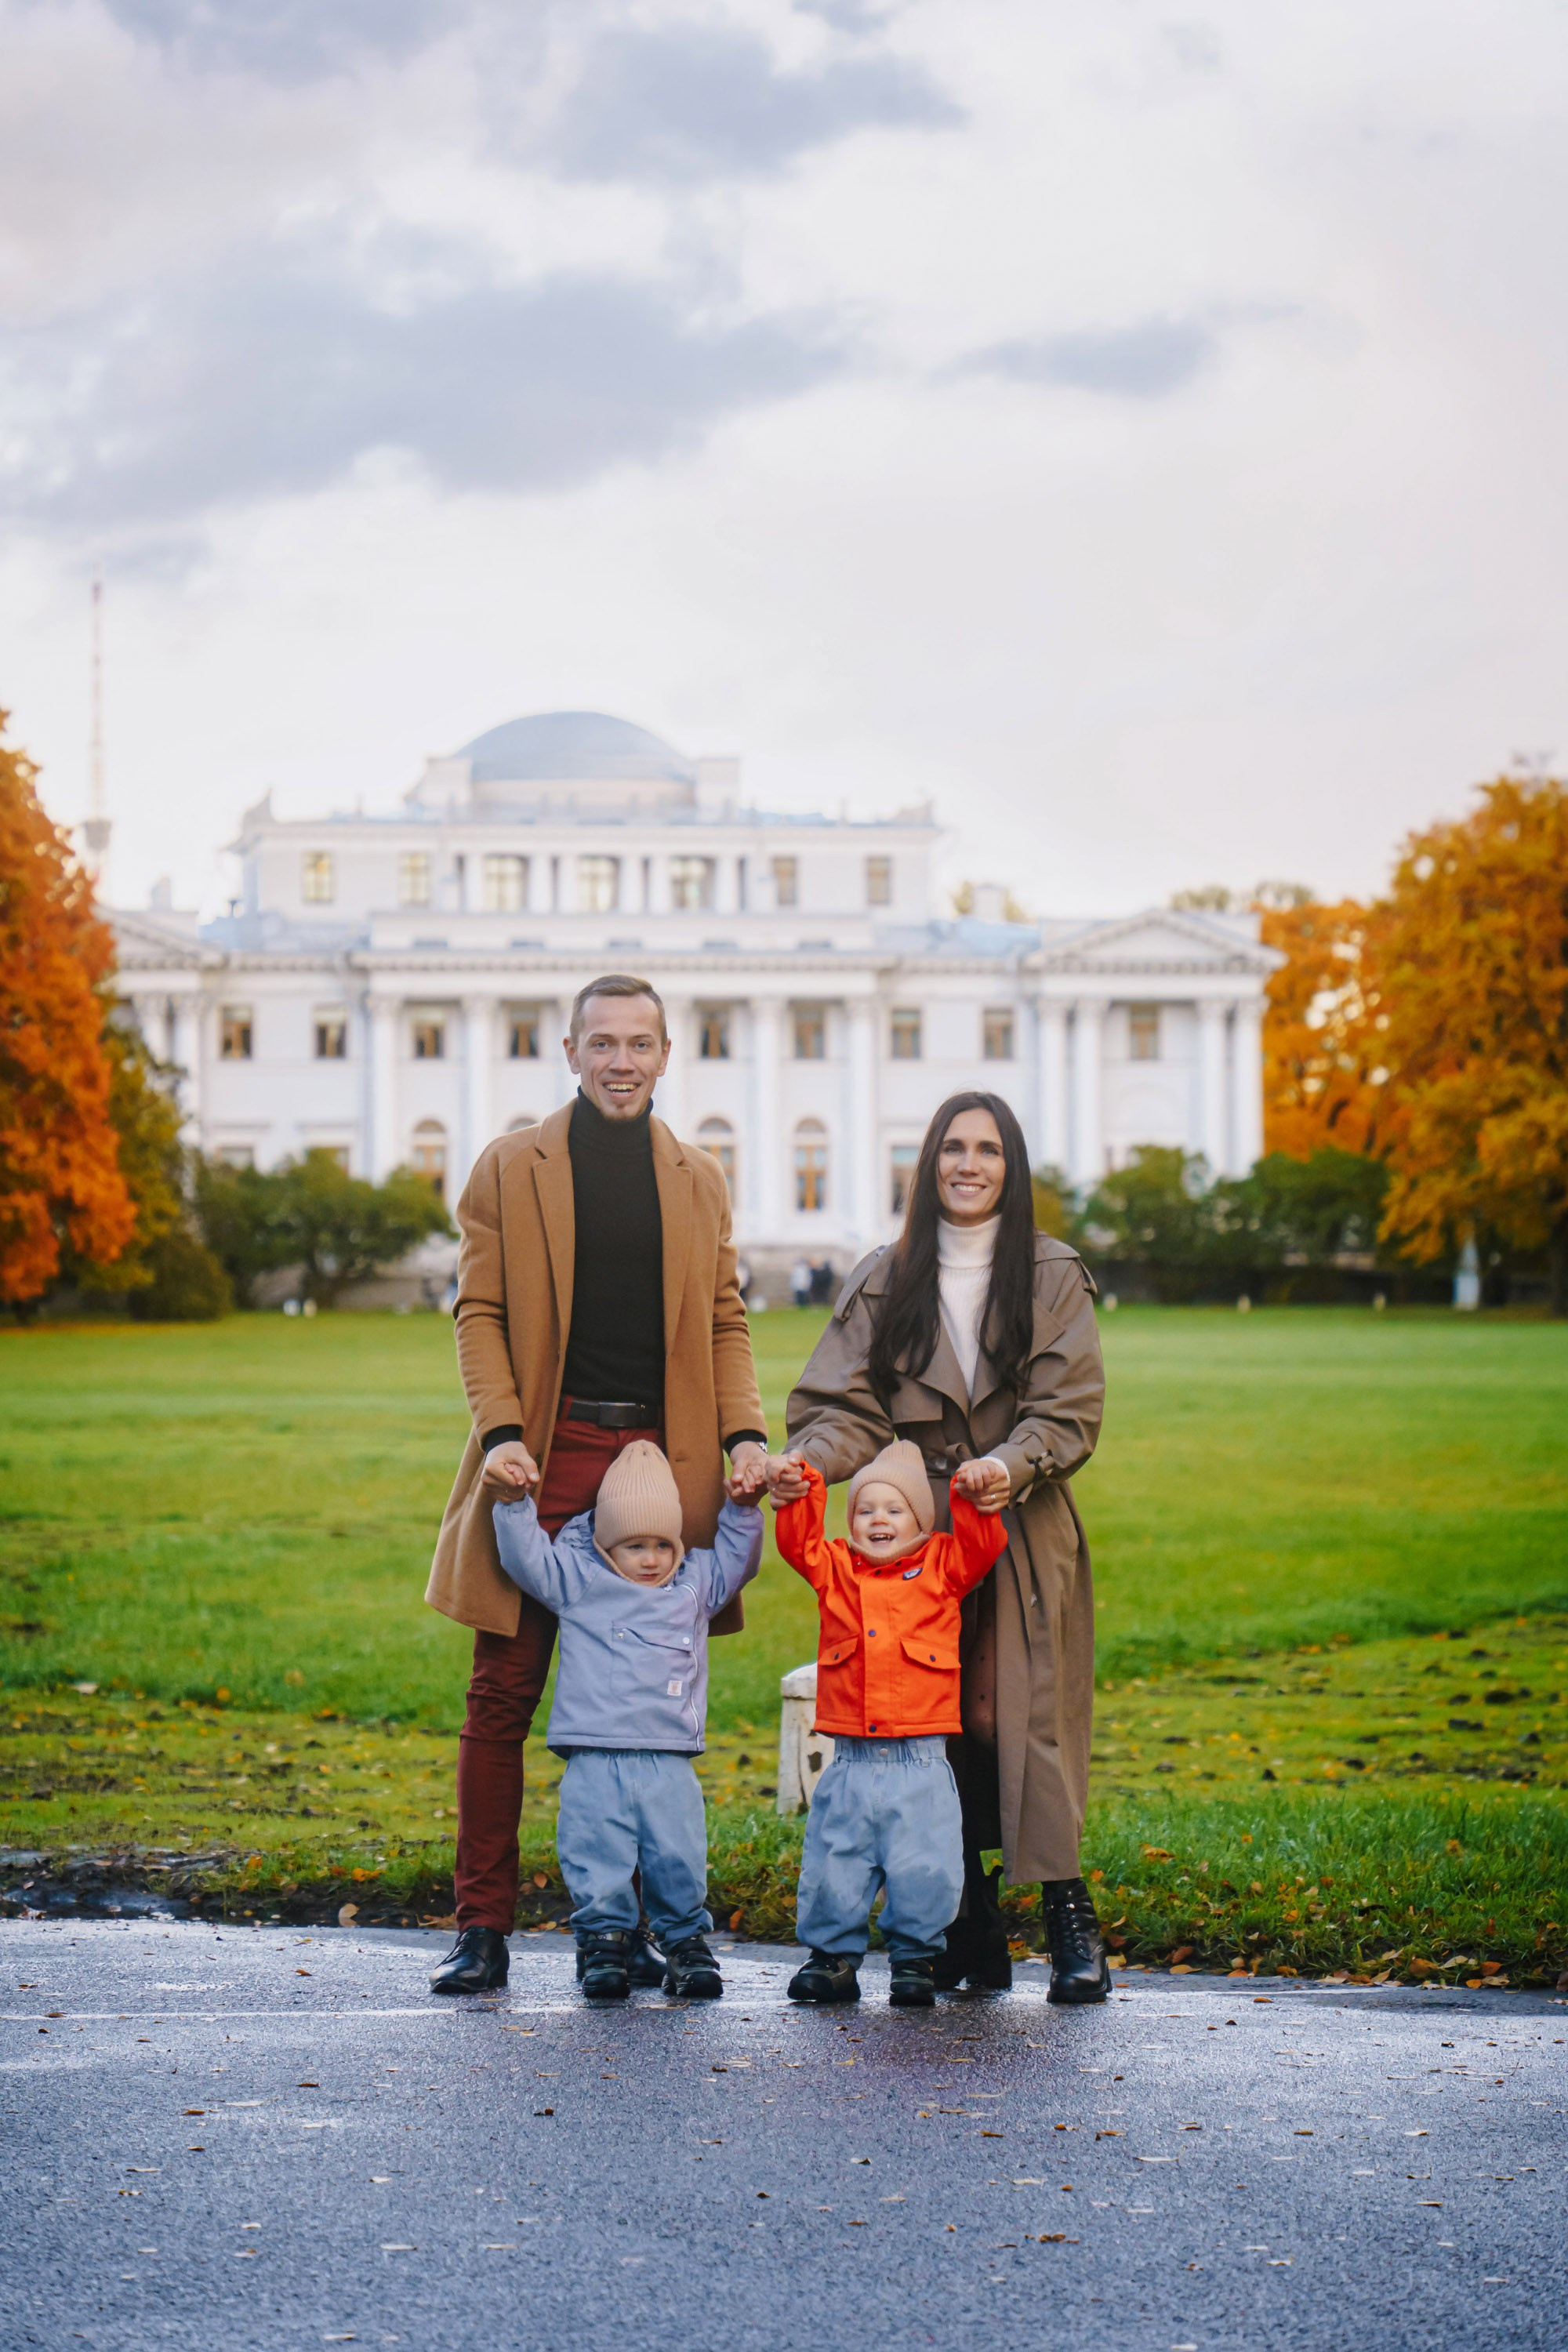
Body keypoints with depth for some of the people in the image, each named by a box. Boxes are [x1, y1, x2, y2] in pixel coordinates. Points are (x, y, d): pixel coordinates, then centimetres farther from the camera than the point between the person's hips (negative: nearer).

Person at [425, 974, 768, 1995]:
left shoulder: (700, 1181, 15)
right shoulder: (510, 1170, 7)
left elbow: (725, 1323, 14)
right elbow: (479, 1311, 3)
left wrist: (746, 1431, -2)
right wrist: (500, 1431, -12)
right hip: (546, 1459, -2)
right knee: (505, 1692, -2)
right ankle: (485, 1929, 3)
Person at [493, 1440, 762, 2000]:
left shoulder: (695, 1583, 15)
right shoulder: (578, 1581, 7)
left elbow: (735, 1557, 23)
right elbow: (527, 1556, 4)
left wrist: (744, 1509, 8)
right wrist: (515, 1504, -7)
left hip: (669, 1762, 2)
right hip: (594, 1760, -2)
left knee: (679, 1860, -1)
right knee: (598, 1863, -3)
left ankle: (686, 1940, 13)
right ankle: (604, 1940, 9)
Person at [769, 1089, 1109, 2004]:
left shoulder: (1054, 1277, 5)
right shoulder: (886, 1280, 10)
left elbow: (1071, 1409, -3)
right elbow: (851, 1406, 3)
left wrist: (1011, 1464, -22)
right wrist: (808, 1459, -19)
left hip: (1023, 1533, -2)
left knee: (1016, 1716, -12)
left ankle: (1071, 1921, -6)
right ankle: (973, 1935, 4)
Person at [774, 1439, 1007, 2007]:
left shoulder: (941, 1570, 7)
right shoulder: (835, 1571, 12)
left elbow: (983, 1544, -2)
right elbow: (798, 1541, 4)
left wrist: (972, 1496, -15)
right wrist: (801, 1490, -8)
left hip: (920, 1767, -2)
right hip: (850, 1764, 2)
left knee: (925, 1872, -3)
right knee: (832, 1868, 5)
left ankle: (915, 1957, 14)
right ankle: (834, 1955, 20)